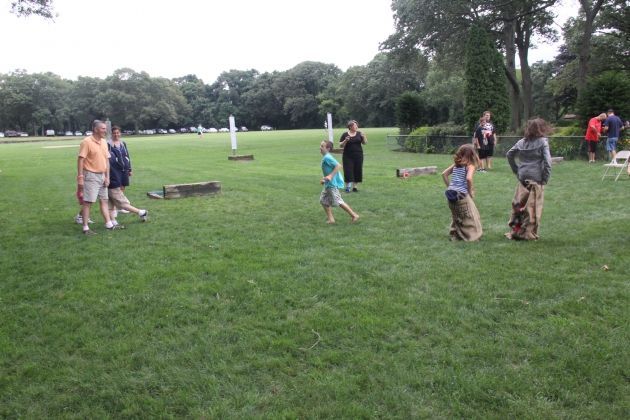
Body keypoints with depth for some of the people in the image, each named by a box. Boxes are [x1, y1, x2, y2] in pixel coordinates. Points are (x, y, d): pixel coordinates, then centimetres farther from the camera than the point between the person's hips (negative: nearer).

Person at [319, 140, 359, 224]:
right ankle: (330, 218, 16)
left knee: (338, 201, -6)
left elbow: (338, 166, -27)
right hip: (328, 184, 11)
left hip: (332, 184, -11)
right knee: (323, 200, 13)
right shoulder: (325, 157, 12)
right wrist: (324, 179, 23)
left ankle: (354, 215, 4)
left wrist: (330, 176, -29)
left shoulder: (327, 158, -18)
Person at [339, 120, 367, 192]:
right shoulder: (345, 135, -1)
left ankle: (355, 186, 12)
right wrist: (345, 141, -19)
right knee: (348, 171, -6)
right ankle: (347, 187, 4)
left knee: (357, 170, 3)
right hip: (348, 156, -2)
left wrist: (363, 137, -12)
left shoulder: (359, 133, 5)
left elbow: (365, 143, 5)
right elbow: (341, 145, -2)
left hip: (358, 155, 2)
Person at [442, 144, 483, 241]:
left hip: (451, 194, 6)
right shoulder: (470, 165, -6)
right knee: (471, 217, 10)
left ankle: (455, 235, 26)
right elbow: (468, 178, -23)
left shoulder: (456, 164, 12)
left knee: (457, 217, 23)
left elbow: (444, 174, 12)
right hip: (462, 195, -6)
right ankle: (472, 236, 11)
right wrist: (470, 191, -9)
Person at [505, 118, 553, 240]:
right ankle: (529, 233, 7)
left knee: (518, 205, 11)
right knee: (533, 207, 2)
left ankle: (514, 230, 18)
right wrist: (545, 178, -5)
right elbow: (547, 161, -14)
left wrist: (516, 170, 16)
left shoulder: (522, 142, 6)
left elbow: (509, 155, 13)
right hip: (536, 179, -5)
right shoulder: (543, 142, -8)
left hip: (523, 178, 5)